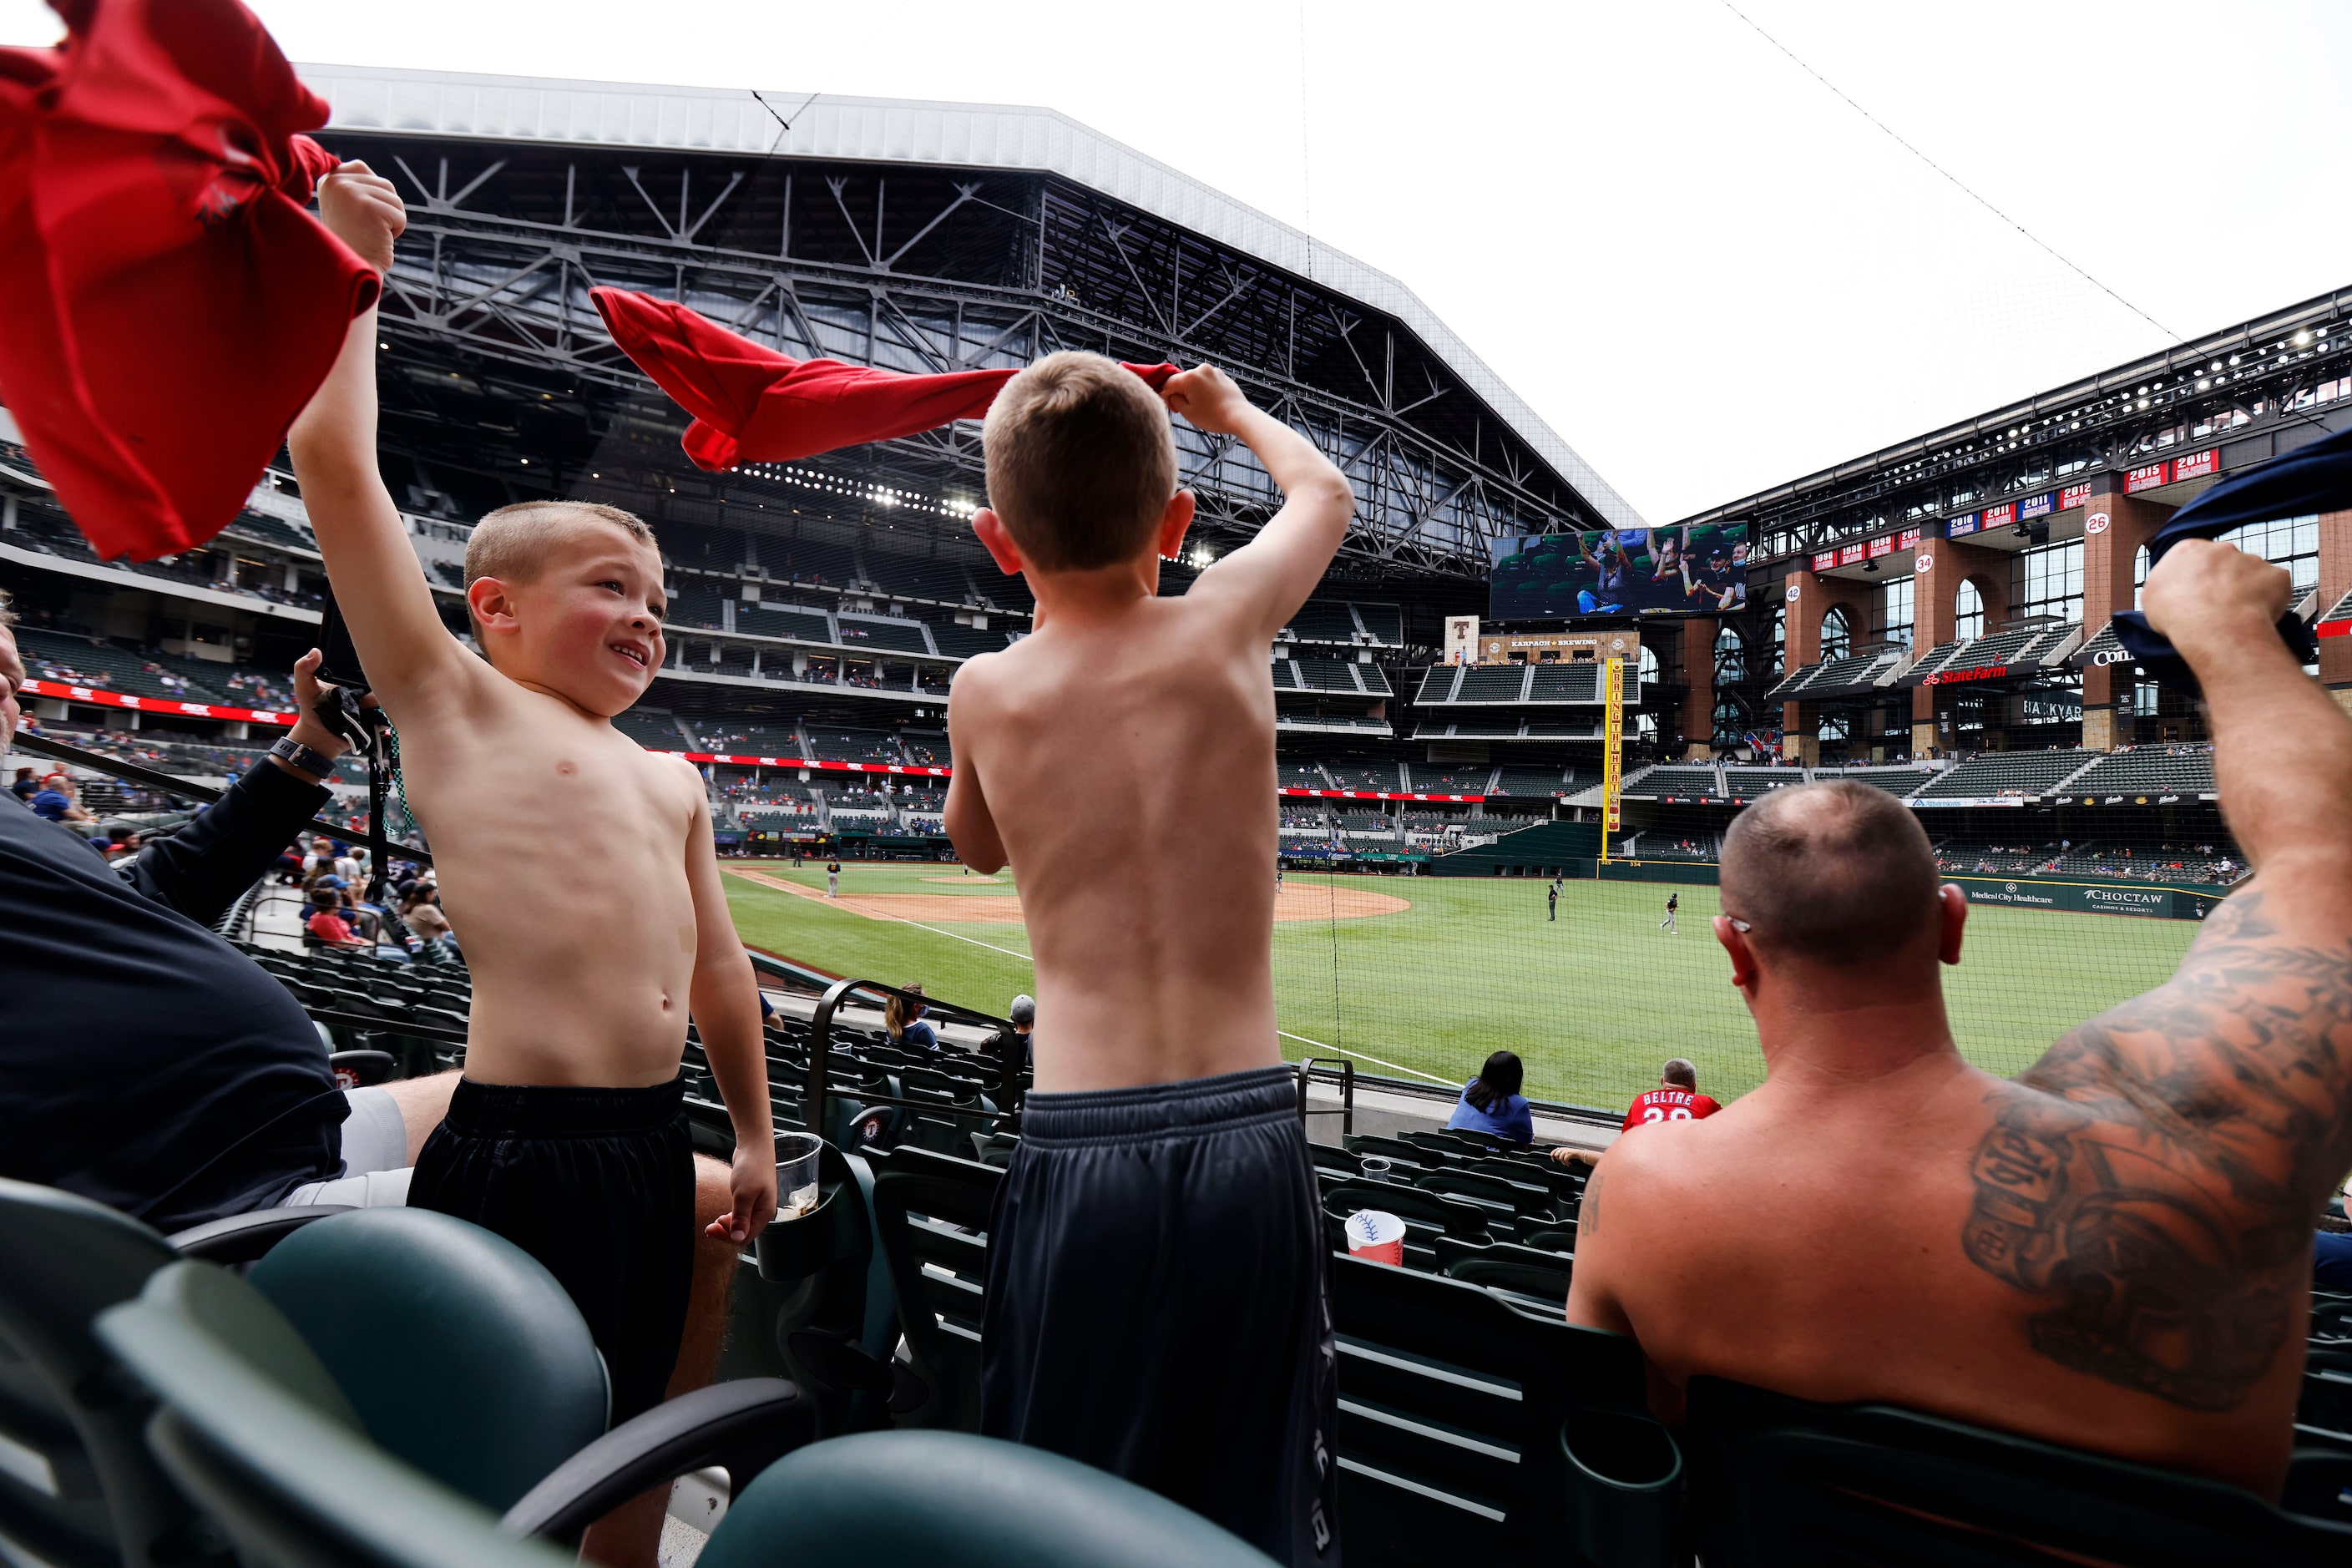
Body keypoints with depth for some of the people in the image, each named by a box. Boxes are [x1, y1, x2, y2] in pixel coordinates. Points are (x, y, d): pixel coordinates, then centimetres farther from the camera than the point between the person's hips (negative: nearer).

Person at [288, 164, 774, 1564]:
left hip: (657, 1145, 6)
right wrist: (351, 261, 3)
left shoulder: (671, 780, 17)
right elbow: (335, 461, -5)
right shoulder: (457, 705, 0)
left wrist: (755, 1134, 18)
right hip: (522, 1150, -6)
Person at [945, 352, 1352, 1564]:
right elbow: (1324, 491, 20)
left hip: (1075, 1155, 0)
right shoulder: (1224, 626, -3)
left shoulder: (984, 694, -2)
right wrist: (1231, 408, 40)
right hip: (1246, 1138, 1)